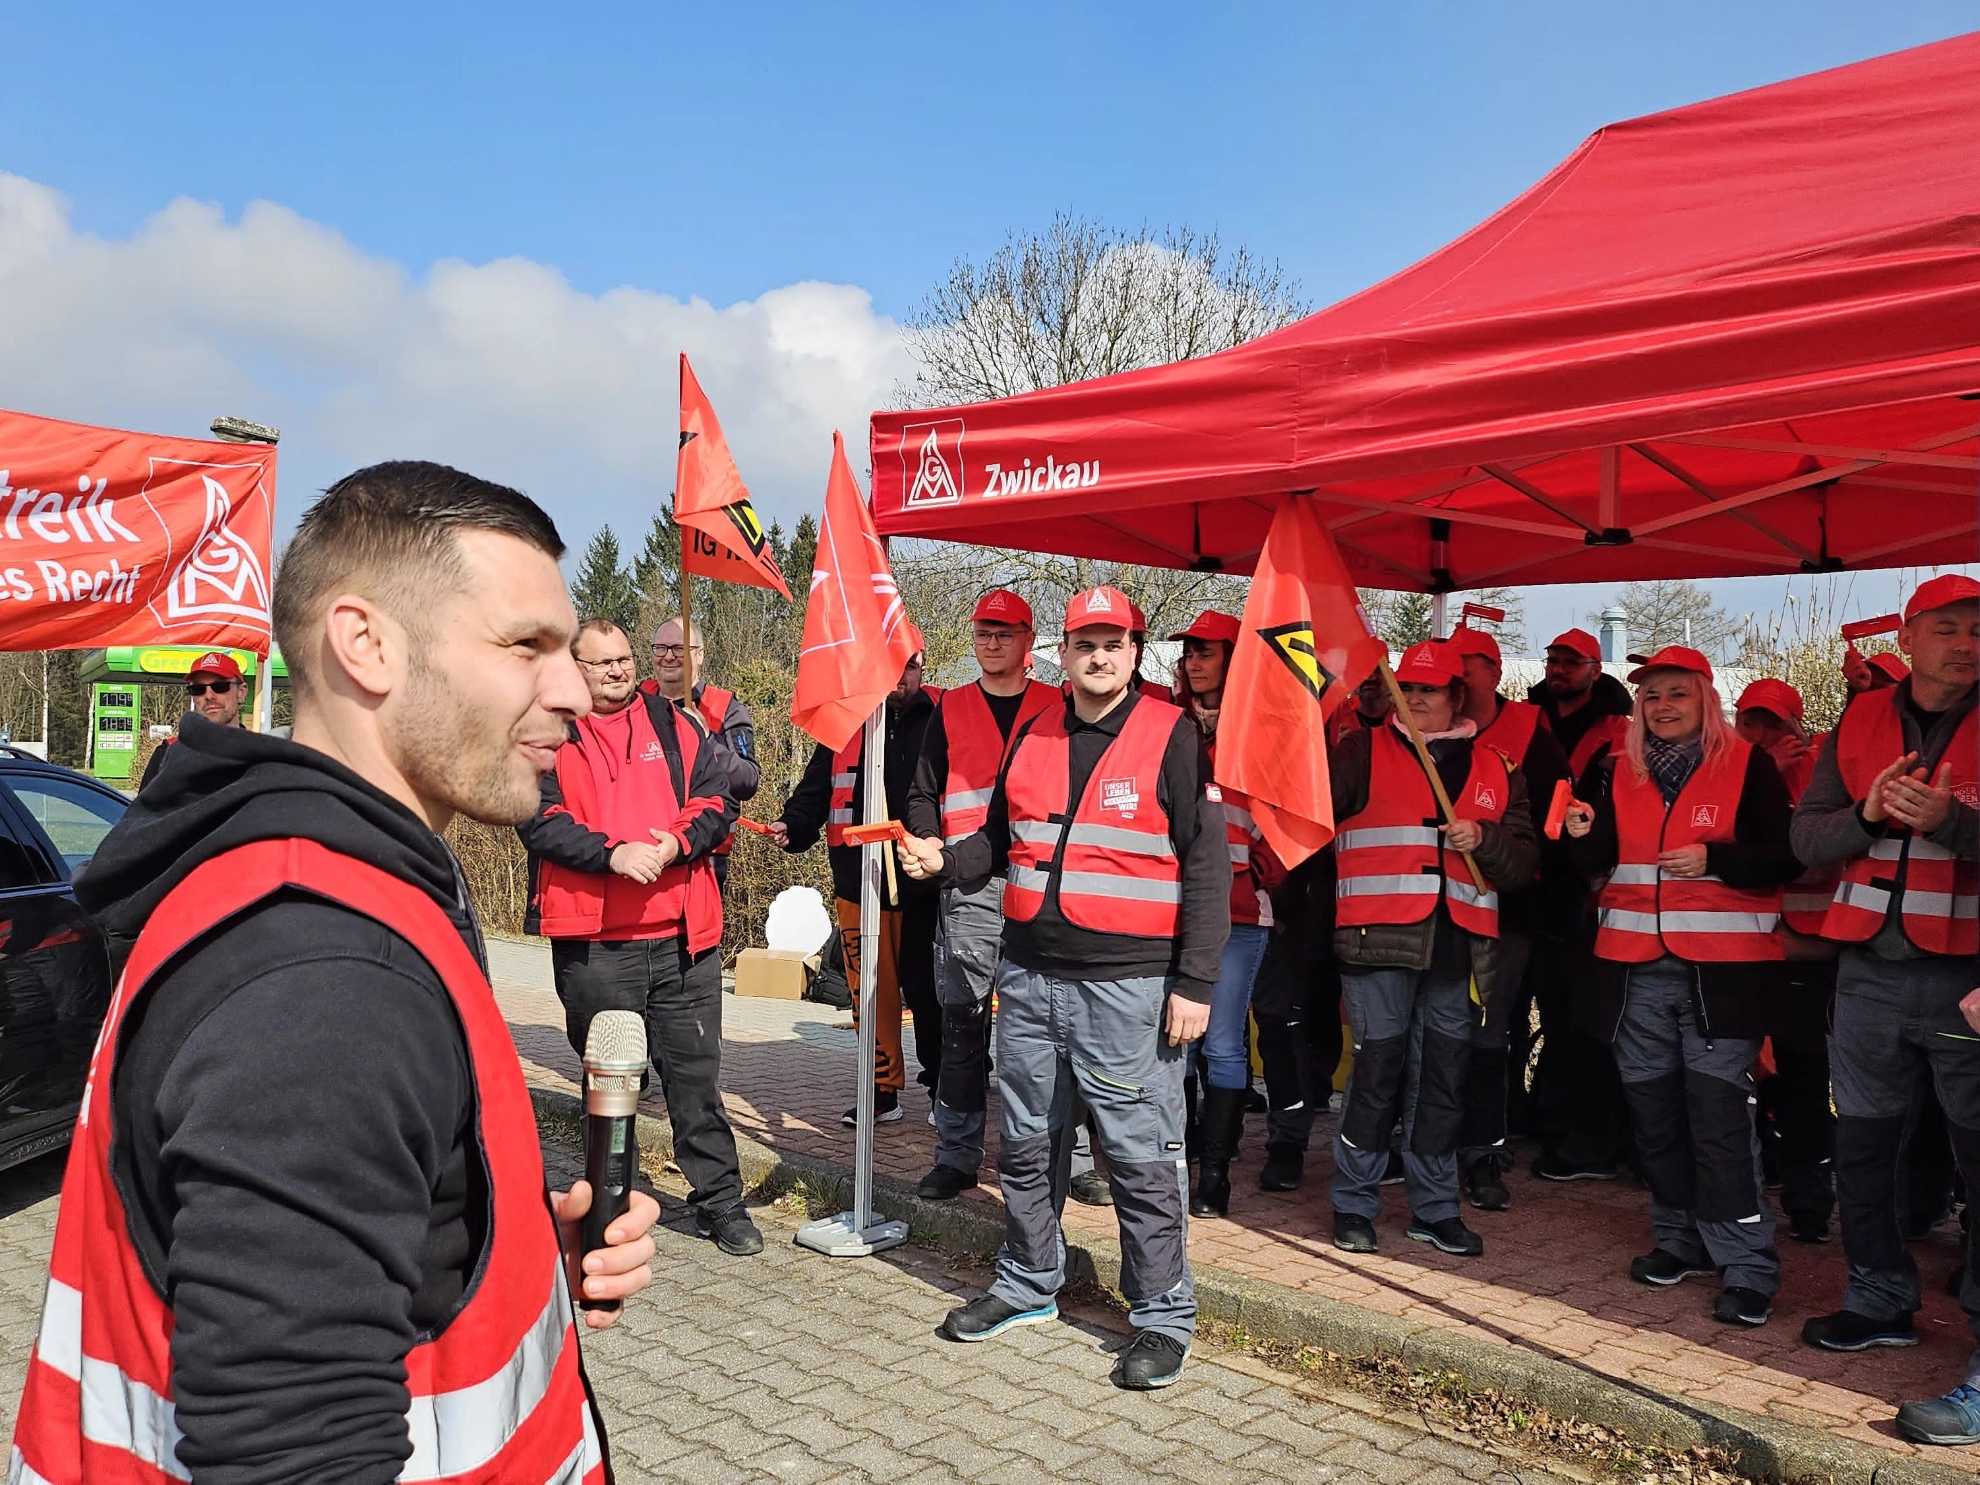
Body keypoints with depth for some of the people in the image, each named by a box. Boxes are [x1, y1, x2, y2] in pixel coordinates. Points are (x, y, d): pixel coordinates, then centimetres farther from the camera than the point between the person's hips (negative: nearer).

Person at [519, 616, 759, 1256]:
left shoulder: (675, 725, 11)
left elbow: (715, 800, 6)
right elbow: (539, 820, -7)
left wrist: (676, 843, -13)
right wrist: (613, 853, -20)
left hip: (680, 935, 2)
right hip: (592, 942, -1)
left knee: (696, 1072, 6)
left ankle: (719, 1200, 16)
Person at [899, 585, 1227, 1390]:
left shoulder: (1173, 736, -5)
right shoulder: (1033, 736, 11)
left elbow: (1205, 863, -8)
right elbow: (1000, 839, 20)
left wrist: (1195, 981, -12)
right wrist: (943, 861, 1)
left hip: (1129, 985, -5)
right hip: (1029, 977, 6)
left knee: (1141, 1157, 0)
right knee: (1026, 1145, 16)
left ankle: (1163, 1317, 15)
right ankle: (1028, 1285, 34)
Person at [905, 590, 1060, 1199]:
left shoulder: (1057, 708, 11)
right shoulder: (950, 709, 14)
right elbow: (923, 792, 13)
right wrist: (929, 842, -5)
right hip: (968, 882, 1)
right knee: (962, 1017, 1)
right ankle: (957, 1154, 9)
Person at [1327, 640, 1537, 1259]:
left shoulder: (1496, 770, 14)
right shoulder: (1361, 752, 5)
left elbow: (1523, 862, 12)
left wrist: (1483, 840, -6)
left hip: (1457, 946, 4)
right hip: (1379, 939, -3)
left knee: (1444, 1077, 11)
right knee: (1377, 1072, -2)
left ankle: (1435, 1207, 24)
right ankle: (1354, 1206, 12)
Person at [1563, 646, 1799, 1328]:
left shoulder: (1747, 765, 0)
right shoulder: (1620, 772, 11)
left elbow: (1786, 856, -4)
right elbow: (1601, 861, 13)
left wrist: (1713, 859, -19)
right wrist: (1585, 834, -8)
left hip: (1722, 966, -5)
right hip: (1635, 965, 5)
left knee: (1719, 1107, -9)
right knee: (1653, 1105, 10)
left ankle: (1746, 1265, -1)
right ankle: (1678, 1238, 26)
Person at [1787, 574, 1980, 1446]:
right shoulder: (1860, 725, 7)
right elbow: (1805, 837, 3)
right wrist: (1867, 816, -15)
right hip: (1871, 971, 4)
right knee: (1860, 1143, 14)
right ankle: (1881, 1302, 33)